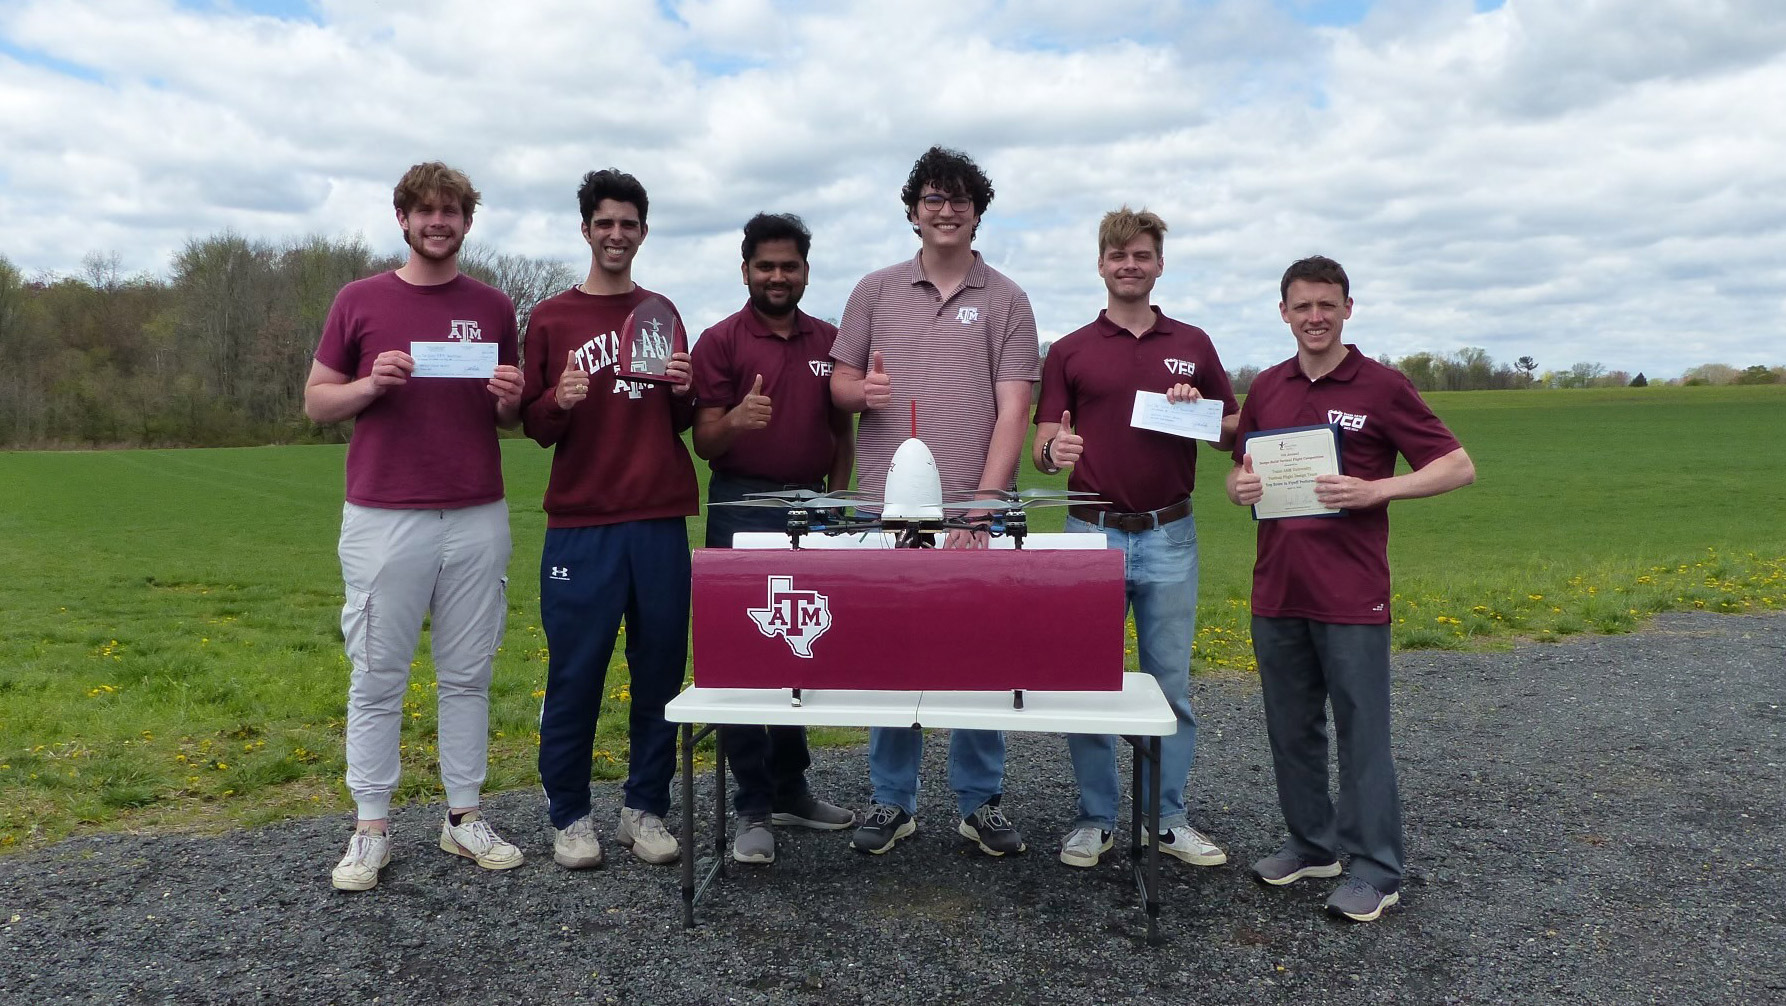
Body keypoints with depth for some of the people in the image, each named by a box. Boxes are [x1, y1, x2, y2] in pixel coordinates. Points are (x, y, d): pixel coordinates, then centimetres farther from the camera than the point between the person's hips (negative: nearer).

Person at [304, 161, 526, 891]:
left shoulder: (494, 309, 10)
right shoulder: (360, 301, 4)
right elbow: (317, 401, 7)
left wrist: (509, 401, -8)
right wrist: (372, 384, -13)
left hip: (477, 518, 2)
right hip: (384, 519, -2)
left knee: (467, 673, 8)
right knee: (377, 676, 4)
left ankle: (464, 816, 20)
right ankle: (371, 827, 15)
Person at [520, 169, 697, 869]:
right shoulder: (551, 319, 6)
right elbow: (533, 426, 6)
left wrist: (683, 390, -5)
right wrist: (559, 402, -15)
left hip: (660, 520, 3)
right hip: (580, 522, -2)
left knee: (660, 672, 5)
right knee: (575, 675, 1)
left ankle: (645, 810, 18)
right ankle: (569, 817, 16)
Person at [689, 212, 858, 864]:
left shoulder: (830, 343, 11)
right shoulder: (720, 341, 0)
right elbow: (704, 442, -4)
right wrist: (736, 419, -25)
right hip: (742, 505, -4)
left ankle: (790, 790, 24)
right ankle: (753, 808, 5)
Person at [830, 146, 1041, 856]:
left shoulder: (1005, 300, 6)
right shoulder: (875, 292, 11)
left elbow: (1013, 407, -2)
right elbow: (839, 383, 14)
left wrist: (985, 501, -13)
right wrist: (863, 389, -11)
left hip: (976, 507, -1)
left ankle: (980, 802, 18)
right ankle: (892, 801, 19)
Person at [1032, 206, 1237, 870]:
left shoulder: (1193, 345, 9)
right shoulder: (1069, 352, 4)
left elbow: (1232, 433, 12)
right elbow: (1042, 449, 0)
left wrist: (1199, 410, -9)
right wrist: (1054, 452, -24)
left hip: (1169, 535, 1)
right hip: (1092, 533, -1)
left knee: (1170, 683, 8)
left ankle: (1169, 818, 21)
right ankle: (1094, 818, 19)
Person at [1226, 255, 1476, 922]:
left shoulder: (1381, 387, -4)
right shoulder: (1265, 390, 11)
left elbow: (1457, 466, -4)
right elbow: (1242, 471, 21)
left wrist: (1375, 490, -18)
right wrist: (1241, 486, -3)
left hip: (1350, 593, -5)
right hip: (1277, 588, 5)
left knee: (1362, 730, 1)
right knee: (1291, 728, 13)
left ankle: (1375, 870, 13)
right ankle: (1311, 843, 29)